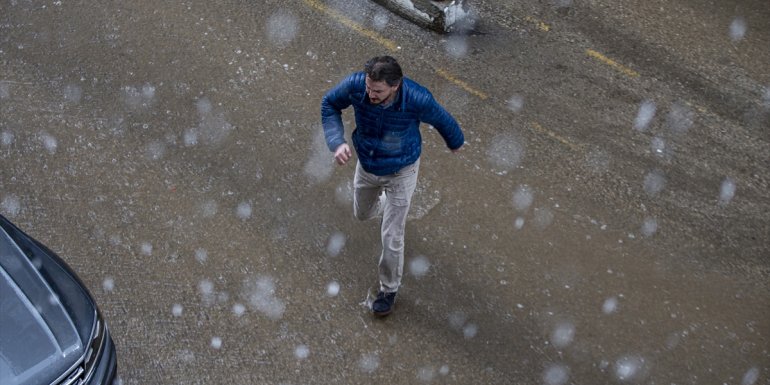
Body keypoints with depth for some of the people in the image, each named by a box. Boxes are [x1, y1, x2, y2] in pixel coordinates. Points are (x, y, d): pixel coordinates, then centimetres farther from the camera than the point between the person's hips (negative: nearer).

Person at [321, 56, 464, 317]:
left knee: (391, 237, 2)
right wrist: (337, 143, -26)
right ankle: (387, 204, 65)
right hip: (367, 165, 4)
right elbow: (329, 104, -10)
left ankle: (389, 289, 30)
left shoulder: (418, 100, -36)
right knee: (362, 214, 28)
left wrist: (456, 142, 10)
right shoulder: (355, 84, -31)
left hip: (401, 171, -4)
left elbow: (442, 120, -13)